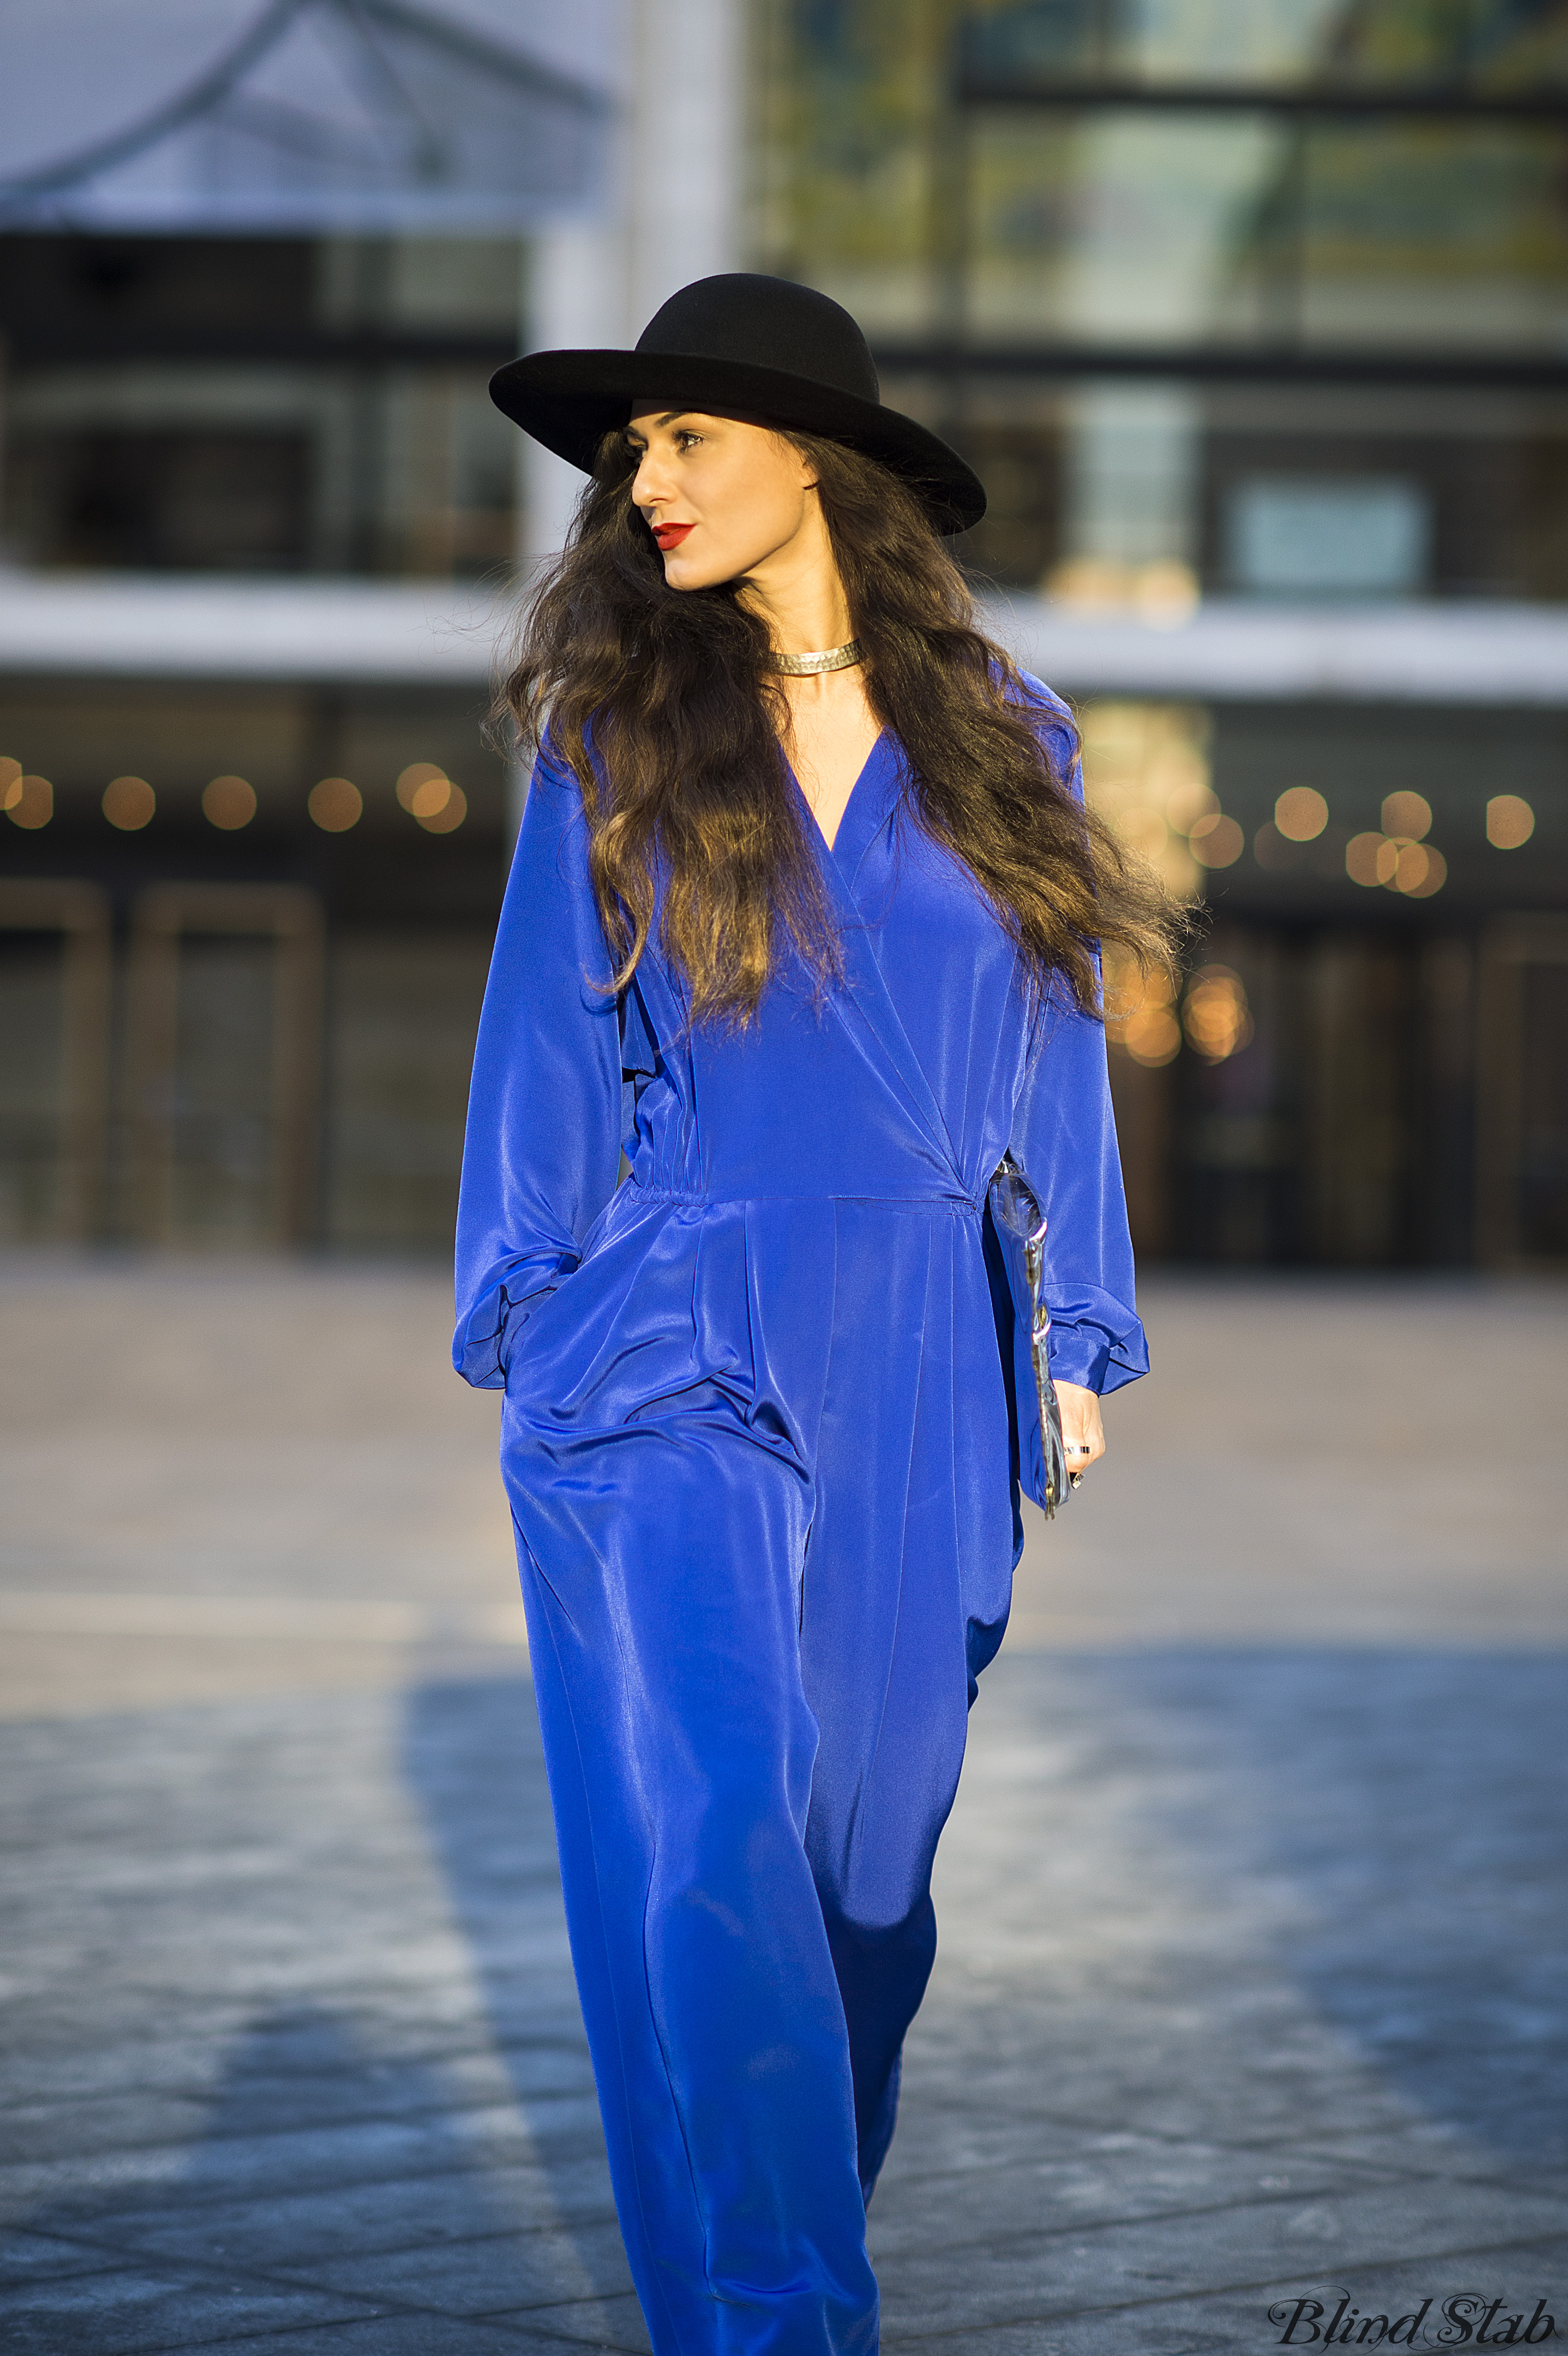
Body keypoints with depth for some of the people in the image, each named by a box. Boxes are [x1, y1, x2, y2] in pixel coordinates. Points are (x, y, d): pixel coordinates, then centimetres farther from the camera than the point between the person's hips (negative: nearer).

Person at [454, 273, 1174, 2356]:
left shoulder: (995, 736, 7)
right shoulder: (615, 727, 5)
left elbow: (1051, 1049, 12)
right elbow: (551, 1022, 8)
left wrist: (1075, 1345, 10)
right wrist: (527, 1309, 4)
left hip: (913, 1377, 2)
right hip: (667, 1352, -2)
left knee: (866, 1846, 8)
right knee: (706, 1849, -14)